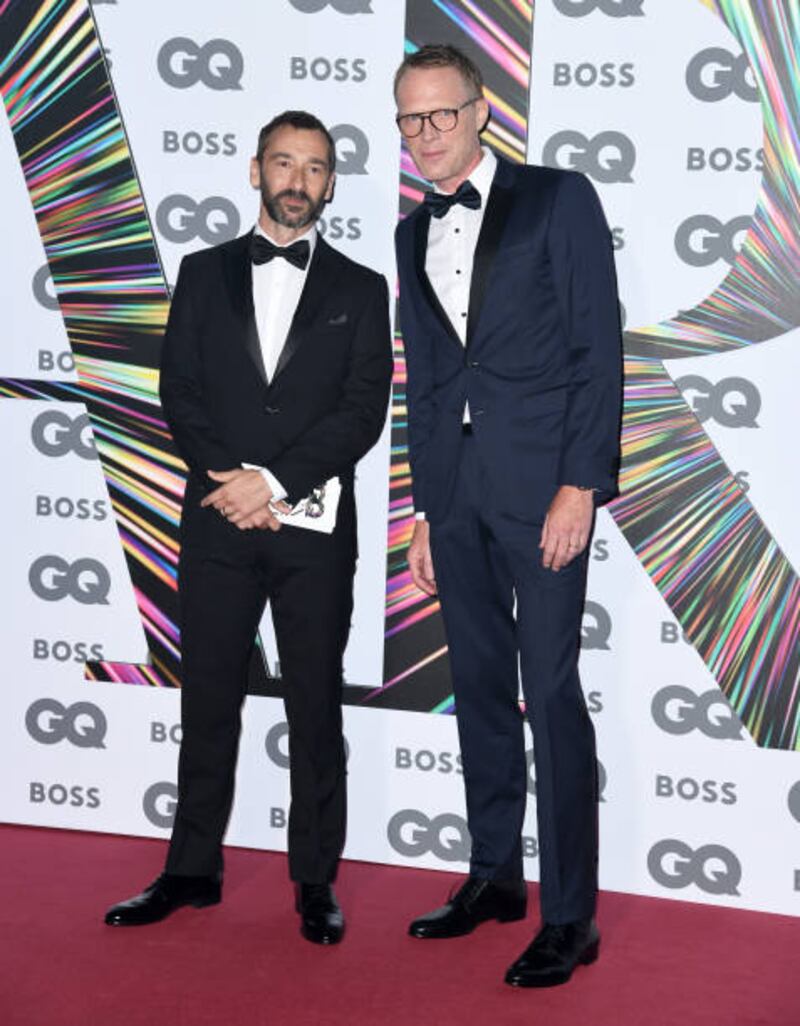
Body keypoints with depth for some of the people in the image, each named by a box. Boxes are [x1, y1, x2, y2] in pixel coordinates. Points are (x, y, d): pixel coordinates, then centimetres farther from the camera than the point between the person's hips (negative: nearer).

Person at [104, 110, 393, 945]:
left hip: (315, 531, -1)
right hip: (218, 523, 1)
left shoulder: (359, 290, 7)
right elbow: (180, 395, 3)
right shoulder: (204, 274, 11)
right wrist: (239, 482, -11)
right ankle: (193, 869, 19)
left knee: (316, 709, 4)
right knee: (208, 701, 7)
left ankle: (315, 882, 13)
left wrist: (276, 482, -14)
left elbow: (364, 412, -3)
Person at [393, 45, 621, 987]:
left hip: (542, 480, -6)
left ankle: (570, 916, 1)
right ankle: (495, 876, 23)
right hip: (454, 486, 6)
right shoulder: (415, 234, 16)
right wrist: (425, 508, 14)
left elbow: (598, 349, -6)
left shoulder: (559, 199, -1)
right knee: (479, 683, 11)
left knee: (550, 689, -6)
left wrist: (581, 484, -13)